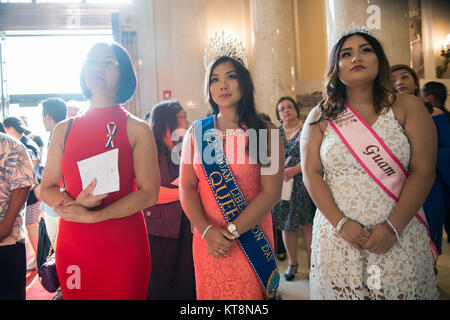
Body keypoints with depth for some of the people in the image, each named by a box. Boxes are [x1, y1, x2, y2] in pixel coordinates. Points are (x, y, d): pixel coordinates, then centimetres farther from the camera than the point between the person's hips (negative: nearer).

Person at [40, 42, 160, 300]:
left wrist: (91, 216, -16)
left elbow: (149, 194, -10)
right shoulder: (64, 129, 6)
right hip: (72, 245, 3)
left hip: (123, 243, -2)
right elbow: (47, 189, 7)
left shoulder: (138, 130, -3)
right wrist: (74, 203, -14)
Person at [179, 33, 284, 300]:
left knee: (251, 293, 8)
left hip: (251, 239, -2)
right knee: (210, 293, 13)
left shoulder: (266, 133, -3)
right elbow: (187, 188, 0)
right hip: (208, 240, 2)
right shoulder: (196, 133, 4)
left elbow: (271, 192, -10)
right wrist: (207, 231, -14)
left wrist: (231, 232, -15)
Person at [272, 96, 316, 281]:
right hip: (281, 184, 4)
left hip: (303, 183, -3)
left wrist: (294, 170, -18)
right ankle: (292, 263, 21)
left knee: (307, 224, -3)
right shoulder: (276, 134, 12)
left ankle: (312, 264, 7)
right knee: (286, 225, 6)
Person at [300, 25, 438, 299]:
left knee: (401, 291, 5)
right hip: (337, 236, 1)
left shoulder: (408, 108, 2)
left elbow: (423, 171, -4)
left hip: (399, 237, 0)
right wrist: (341, 223, -12)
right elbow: (311, 174, -1)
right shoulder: (321, 117, 5)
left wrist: (392, 227, -13)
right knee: (340, 291, 7)